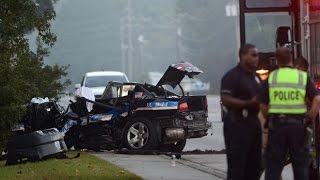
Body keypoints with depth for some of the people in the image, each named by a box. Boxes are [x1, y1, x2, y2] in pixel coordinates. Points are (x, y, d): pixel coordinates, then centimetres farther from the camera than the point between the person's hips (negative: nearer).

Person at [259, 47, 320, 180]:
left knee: (273, 165, 4)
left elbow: (263, 105, -2)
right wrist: (309, 118, -1)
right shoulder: (303, 77, 1)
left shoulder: (271, 77, 2)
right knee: (300, 165, 8)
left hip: (276, 124, 0)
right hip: (297, 125, 0)